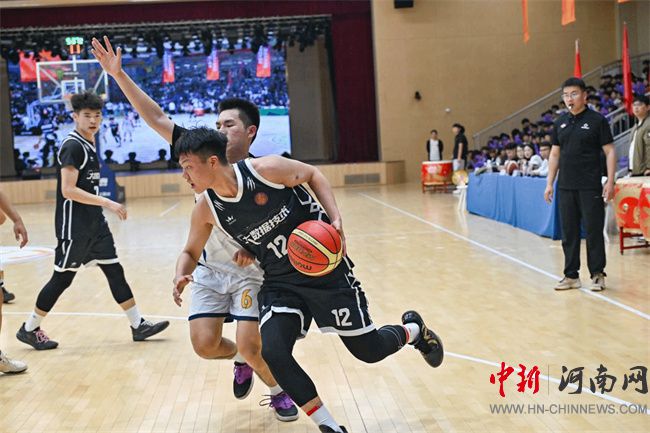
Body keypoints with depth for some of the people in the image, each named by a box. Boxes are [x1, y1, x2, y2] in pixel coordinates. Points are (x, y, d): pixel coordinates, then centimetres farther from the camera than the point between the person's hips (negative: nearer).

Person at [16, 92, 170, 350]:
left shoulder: (89, 145, 12)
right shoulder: (73, 146, -16)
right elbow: (68, 190, -22)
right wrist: (107, 203, -24)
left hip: (94, 224, 9)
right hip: (73, 227, -9)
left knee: (115, 271, 7)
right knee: (62, 278, 1)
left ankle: (138, 326, 11)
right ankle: (29, 330, 16)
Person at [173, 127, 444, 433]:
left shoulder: (266, 169, -21)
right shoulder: (205, 209, -9)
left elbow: (313, 175, -3)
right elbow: (190, 253, 6)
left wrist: (334, 218, -17)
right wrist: (181, 277, -17)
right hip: (279, 283, 4)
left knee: (369, 350, 2)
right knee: (272, 352, -19)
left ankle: (413, 330, 39)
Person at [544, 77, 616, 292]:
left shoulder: (597, 120, -3)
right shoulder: (560, 123, 10)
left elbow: (609, 152, -3)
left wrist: (610, 181, -11)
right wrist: (549, 183, 10)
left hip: (590, 187, -4)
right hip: (565, 187, 5)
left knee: (594, 231, 0)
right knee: (569, 232, 8)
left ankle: (597, 275, 11)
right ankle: (571, 276, 16)